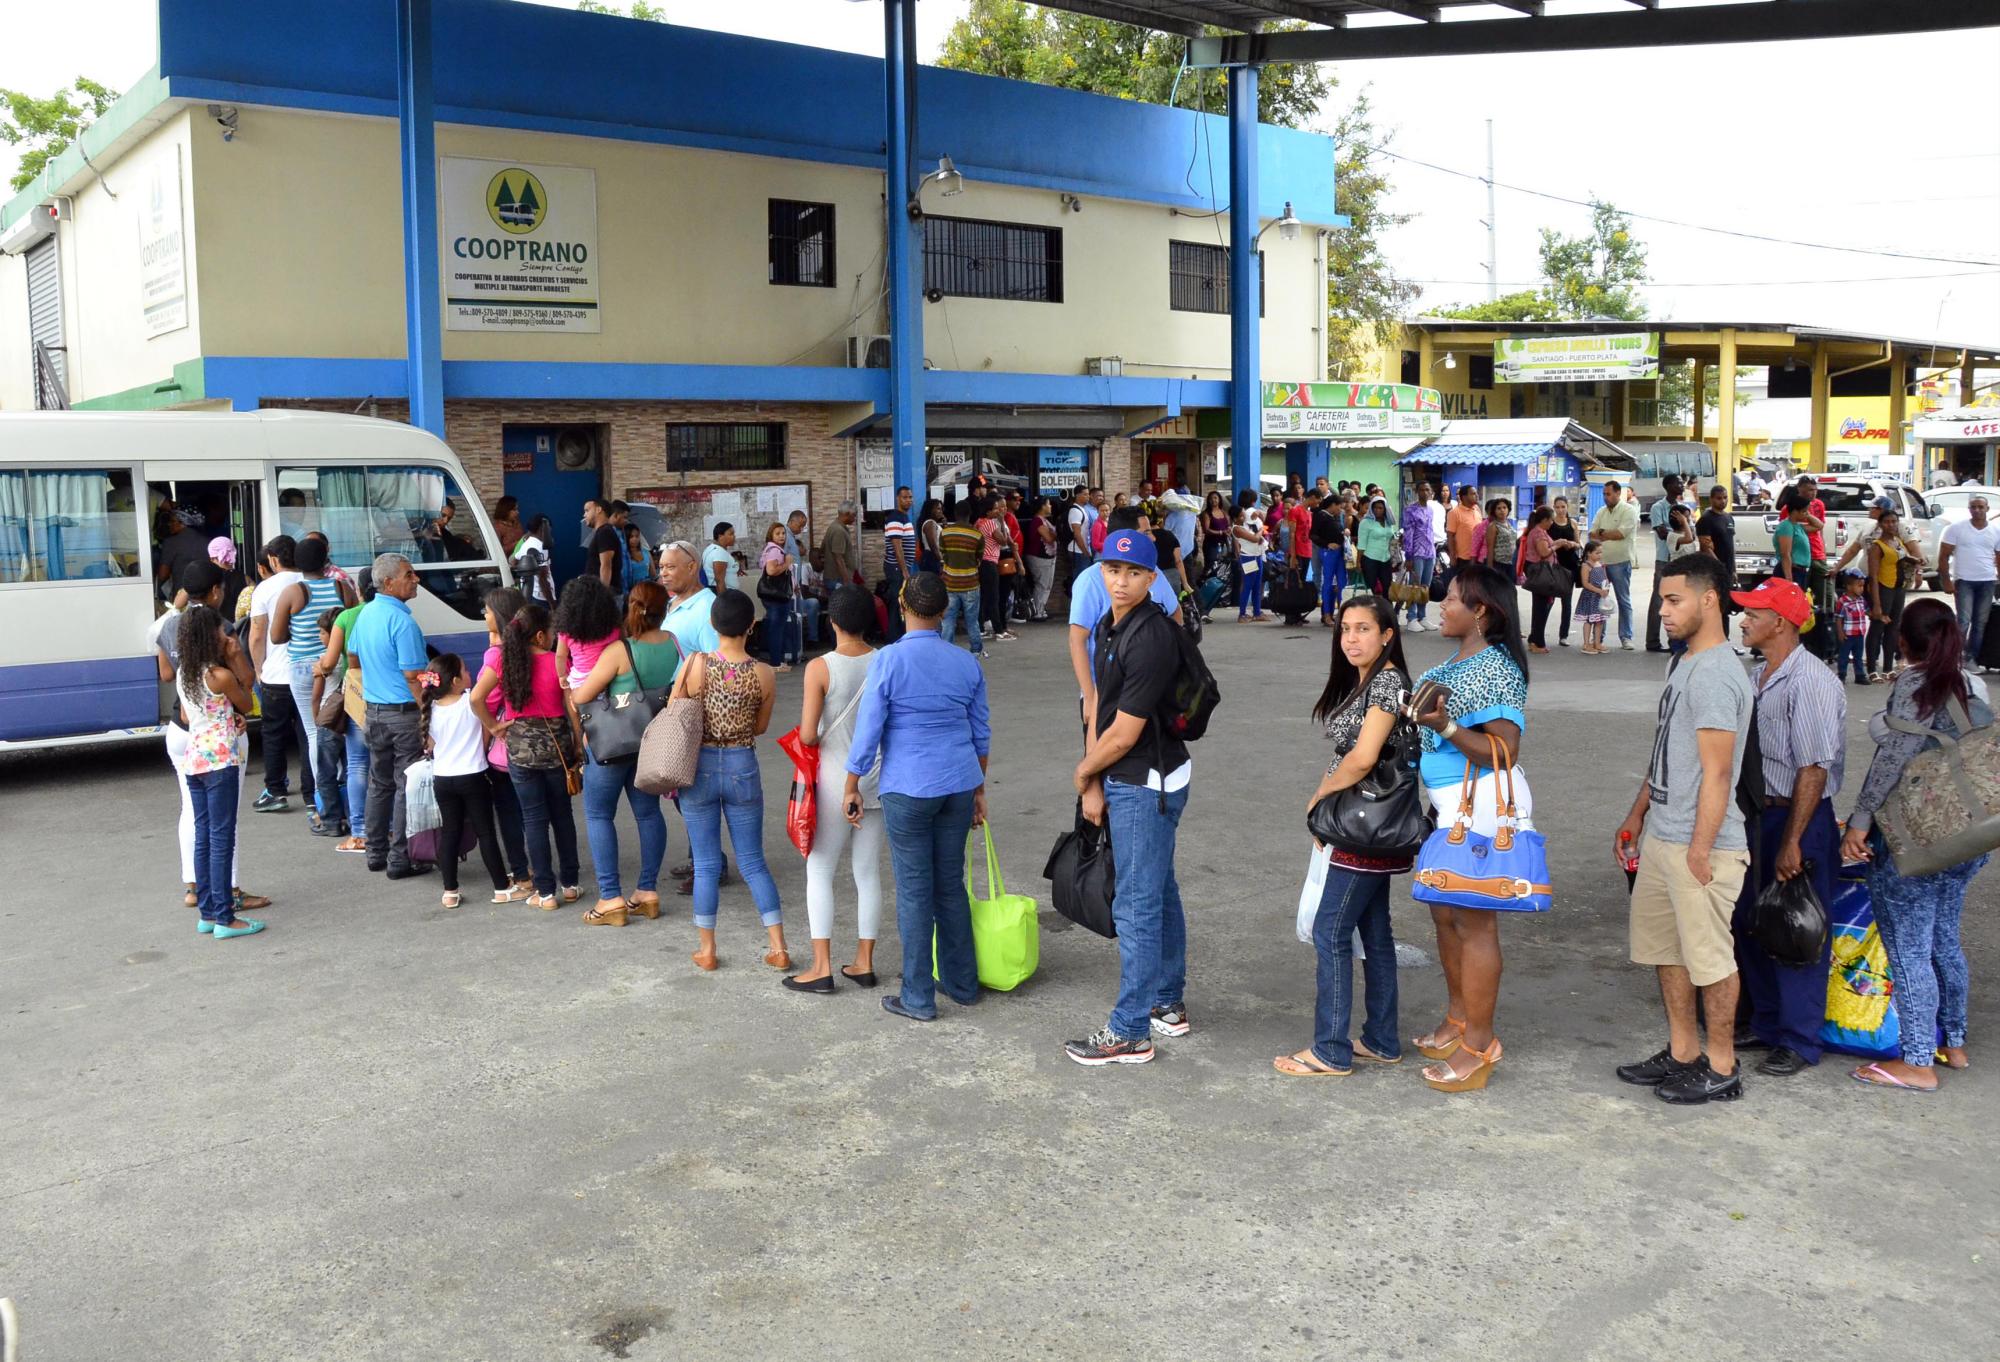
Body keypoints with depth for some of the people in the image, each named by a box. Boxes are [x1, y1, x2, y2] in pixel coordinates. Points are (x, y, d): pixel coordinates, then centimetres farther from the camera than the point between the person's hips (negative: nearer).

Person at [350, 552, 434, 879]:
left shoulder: (365, 614, 7)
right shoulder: (402, 622, -20)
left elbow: (354, 656, 20)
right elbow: (413, 676, -21)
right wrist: (428, 716, -15)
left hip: (374, 710, 8)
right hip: (404, 713, -8)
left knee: (379, 783, 16)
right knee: (407, 787, -1)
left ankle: (377, 853, 24)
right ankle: (400, 860, 2)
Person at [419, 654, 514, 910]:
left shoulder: (431, 710, -1)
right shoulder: (472, 702, -12)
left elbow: (429, 747, 8)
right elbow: (486, 734, -2)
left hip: (442, 780, 4)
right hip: (473, 777, -3)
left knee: (449, 833, 10)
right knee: (485, 833, 4)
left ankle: (450, 892, 12)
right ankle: (502, 887, 9)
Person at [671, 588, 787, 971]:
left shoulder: (696, 665, -13)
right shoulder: (764, 675, -9)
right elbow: (760, 727, 4)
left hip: (699, 769, -1)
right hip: (743, 769, 1)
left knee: (706, 864, 11)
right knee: (753, 862, 12)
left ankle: (707, 950, 19)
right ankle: (779, 949, 12)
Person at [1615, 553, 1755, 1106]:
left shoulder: (1714, 674, -19)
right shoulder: (1684, 664, 13)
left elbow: (1717, 772, -22)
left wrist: (1700, 849, -21)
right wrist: (1637, 815, 22)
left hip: (1698, 846, -10)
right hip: (1661, 837, 10)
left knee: (1709, 956, 2)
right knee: (1663, 945, 18)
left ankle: (1720, 1069, 15)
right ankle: (1682, 1052, 30)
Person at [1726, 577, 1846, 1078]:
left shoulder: (1810, 681, -19)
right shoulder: (1756, 676, 9)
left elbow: (1814, 769, -21)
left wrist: (1792, 842, -21)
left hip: (1799, 817, -9)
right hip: (1758, 812, 9)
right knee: (1751, 923, 16)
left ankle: (1799, 1041, 15)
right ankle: (1766, 1023, 32)